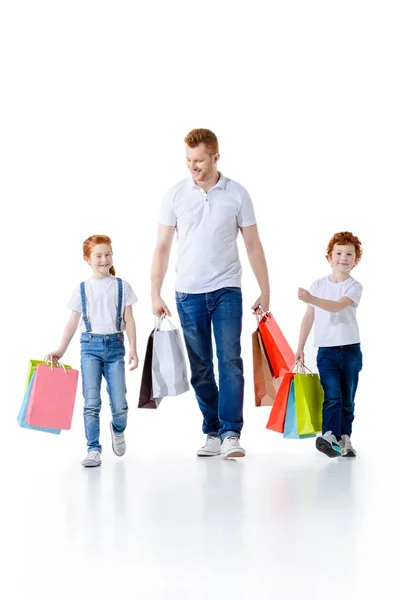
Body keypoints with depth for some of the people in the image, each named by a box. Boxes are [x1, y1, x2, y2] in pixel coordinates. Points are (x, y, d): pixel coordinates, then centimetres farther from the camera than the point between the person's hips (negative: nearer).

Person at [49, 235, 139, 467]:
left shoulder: (122, 286, 6)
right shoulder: (82, 289, 6)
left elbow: (129, 320, 5)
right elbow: (73, 322, 10)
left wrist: (133, 349, -2)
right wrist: (61, 350, 4)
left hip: (115, 345, 0)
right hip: (90, 345, 0)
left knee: (119, 404, -3)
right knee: (91, 402, -8)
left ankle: (118, 430, 29)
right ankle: (93, 449, -2)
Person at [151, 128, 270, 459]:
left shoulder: (237, 194, 0)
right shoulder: (175, 195, 1)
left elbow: (253, 245, 5)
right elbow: (162, 247, 4)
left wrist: (265, 291, 3)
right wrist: (155, 293, -2)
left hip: (226, 290, -1)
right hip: (188, 293, 1)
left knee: (230, 360, -11)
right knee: (200, 368, 6)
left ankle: (232, 433, -8)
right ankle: (212, 433, 16)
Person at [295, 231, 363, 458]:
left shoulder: (354, 287, -2)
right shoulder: (318, 285, 6)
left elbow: (337, 306, -21)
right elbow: (309, 317, 9)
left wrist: (311, 299, -36)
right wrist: (300, 347, 9)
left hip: (351, 350, 0)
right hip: (326, 350, 0)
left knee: (347, 399, 6)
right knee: (333, 396, -14)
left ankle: (345, 439, 14)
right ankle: (328, 435, -21)